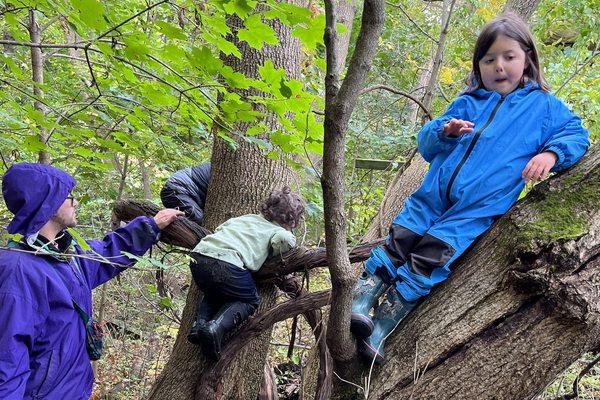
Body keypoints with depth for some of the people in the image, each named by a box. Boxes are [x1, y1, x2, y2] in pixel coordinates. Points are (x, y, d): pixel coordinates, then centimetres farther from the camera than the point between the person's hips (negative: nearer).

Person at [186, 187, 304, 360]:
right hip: (225, 266, -6)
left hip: (198, 257, 7)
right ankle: (216, 327, -6)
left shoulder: (247, 217, 30)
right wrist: (274, 254, 10)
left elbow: (219, 228, 28)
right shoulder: (281, 233, 12)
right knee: (249, 301, 17)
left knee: (214, 294, 35)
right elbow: (284, 240, -10)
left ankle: (199, 324, 10)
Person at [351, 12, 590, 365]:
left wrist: (550, 154, -12)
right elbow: (425, 145, 15)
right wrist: (444, 131, -9)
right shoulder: (467, 104, 16)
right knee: (399, 241, -12)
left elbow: (577, 134, 9)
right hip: (432, 197, 4)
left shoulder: (544, 106, 10)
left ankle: (382, 328, -17)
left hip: (476, 212, -4)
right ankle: (360, 304, -14)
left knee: (429, 257, -18)